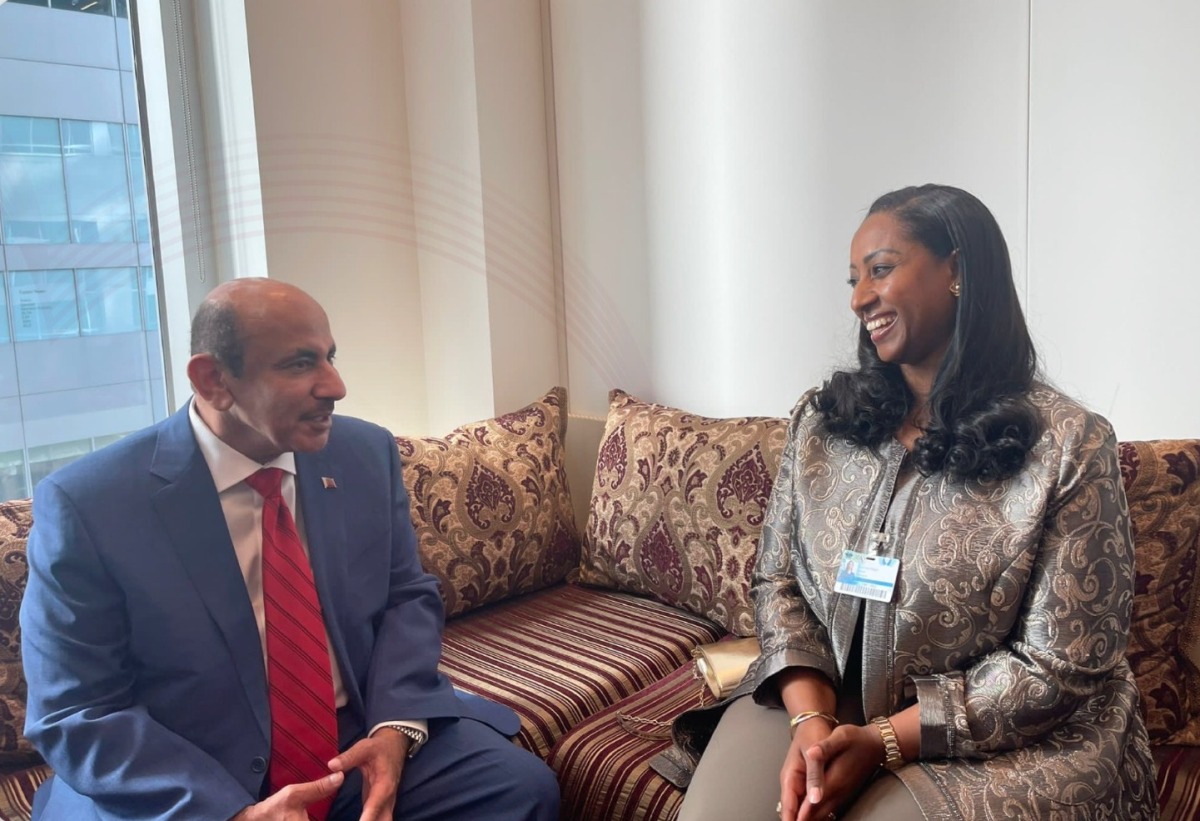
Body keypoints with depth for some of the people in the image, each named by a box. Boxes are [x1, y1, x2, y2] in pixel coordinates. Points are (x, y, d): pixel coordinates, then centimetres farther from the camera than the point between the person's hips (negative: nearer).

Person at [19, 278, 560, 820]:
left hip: (362, 747, 3)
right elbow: (78, 715, -10)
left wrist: (396, 726, -12)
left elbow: (408, 596, 6)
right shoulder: (85, 505, -13)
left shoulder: (367, 454, -2)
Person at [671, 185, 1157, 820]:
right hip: (813, 702, 3)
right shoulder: (820, 419, 2)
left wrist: (881, 742, -16)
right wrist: (810, 720, -14)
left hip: (995, 741, -2)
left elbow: (1058, 664, -10)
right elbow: (777, 582, 2)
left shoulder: (1069, 447, -10)